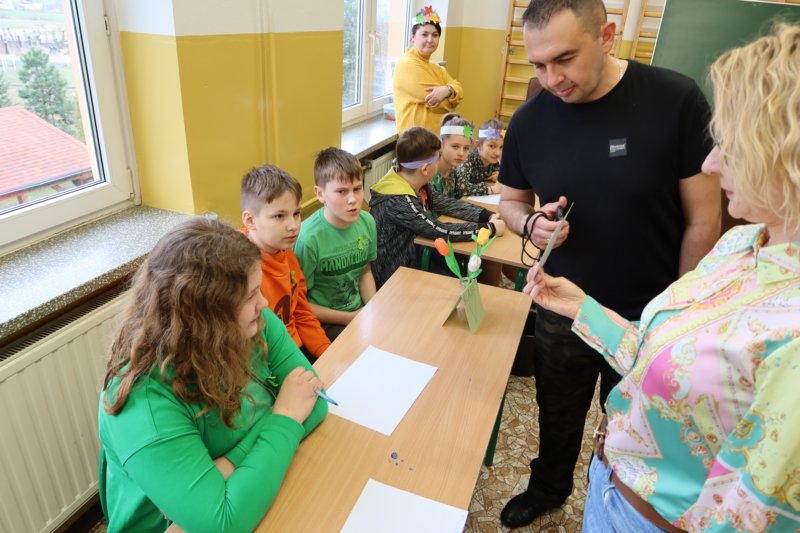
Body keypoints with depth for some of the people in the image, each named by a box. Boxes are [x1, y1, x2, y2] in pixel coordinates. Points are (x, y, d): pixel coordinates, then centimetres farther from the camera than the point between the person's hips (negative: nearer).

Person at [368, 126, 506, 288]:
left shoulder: (415, 183, -5)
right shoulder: (397, 201, -31)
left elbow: (446, 203, 3)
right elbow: (442, 230, -28)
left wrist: (487, 215, -8)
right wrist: (490, 228, -19)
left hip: (415, 258, 8)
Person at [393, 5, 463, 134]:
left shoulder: (437, 69, 18)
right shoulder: (407, 64, -11)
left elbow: (459, 91, 3)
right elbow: (434, 100, -18)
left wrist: (447, 90, -20)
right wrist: (449, 95, 3)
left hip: (438, 135, 9)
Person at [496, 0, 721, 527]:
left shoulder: (676, 100, -19)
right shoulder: (529, 120, -9)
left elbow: (703, 220, -12)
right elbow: (511, 201, 5)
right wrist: (531, 223, -18)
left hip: (649, 317, -2)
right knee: (557, 417, 23)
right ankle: (548, 488, 53)